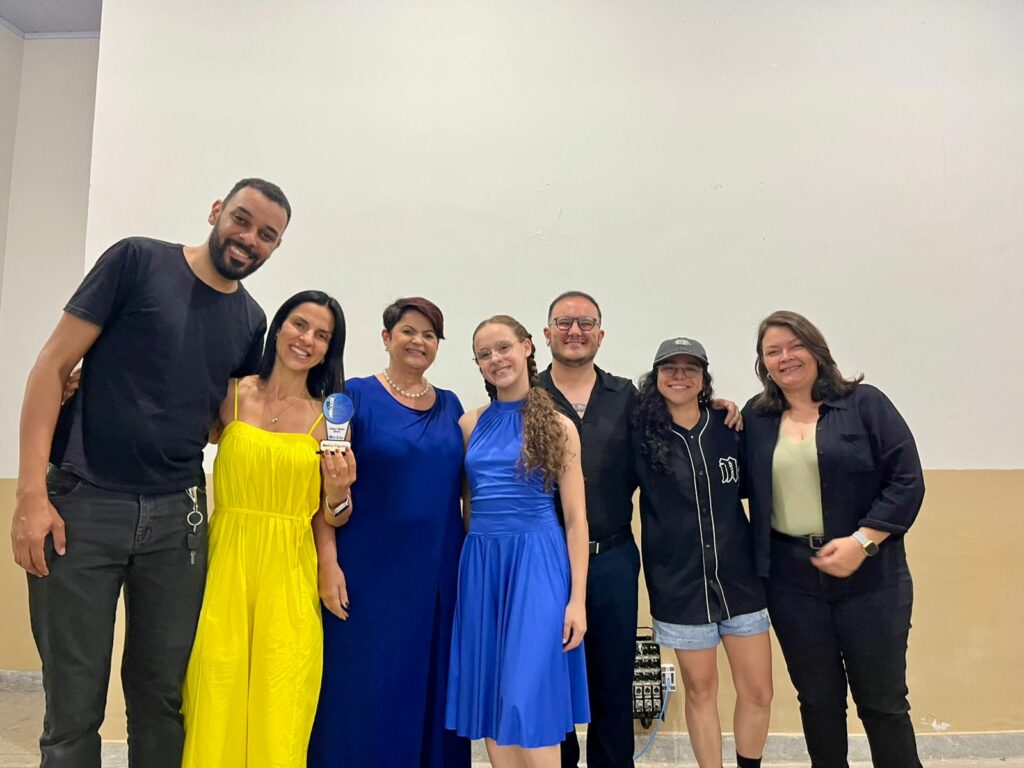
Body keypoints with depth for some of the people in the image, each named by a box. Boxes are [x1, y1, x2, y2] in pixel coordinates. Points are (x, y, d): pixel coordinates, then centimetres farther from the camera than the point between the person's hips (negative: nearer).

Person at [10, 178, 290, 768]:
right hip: (82, 507, -3)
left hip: (176, 520, 4)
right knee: (74, 708, 4)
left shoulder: (251, 321, 10)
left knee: (162, 701, 11)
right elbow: (53, 367, -4)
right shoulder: (138, 261, -2)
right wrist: (31, 493, -11)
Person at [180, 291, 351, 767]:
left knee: (280, 712, 1)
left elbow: (332, 519, 6)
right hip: (225, 563, 0)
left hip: (289, 573, 0)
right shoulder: (232, 395, 3)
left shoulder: (330, 418, 3)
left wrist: (338, 492, -14)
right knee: (217, 702, 0)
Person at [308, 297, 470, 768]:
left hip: (437, 574, 4)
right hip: (369, 570, -4)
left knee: (428, 689, 12)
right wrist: (328, 562, -15)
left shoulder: (450, 406, 10)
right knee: (363, 690, 4)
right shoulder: (356, 395, -3)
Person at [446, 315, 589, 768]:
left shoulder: (557, 425, -1)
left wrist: (577, 597, -7)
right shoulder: (470, 424, 9)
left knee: (530, 695, -4)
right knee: (491, 696, 9)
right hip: (480, 564, 4)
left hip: (537, 561, -4)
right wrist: (470, 566, 6)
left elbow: (575, 517, -2)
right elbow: (468, 506, 14)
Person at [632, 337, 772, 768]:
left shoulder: (729, 428, 1)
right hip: (680, 584, -2)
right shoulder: (642, 435, -5)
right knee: (700, 690, 11)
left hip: (739, 577, 2)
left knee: (758, 691, 9)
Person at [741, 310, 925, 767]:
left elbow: (906, 480, -7)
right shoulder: (755, 418, 6)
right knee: (817, 697, 14)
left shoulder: (864, 404, -3)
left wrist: (862, 541, -16)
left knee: (882, 698, 9)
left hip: (868, 576, -2)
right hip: (790, 579, 3)